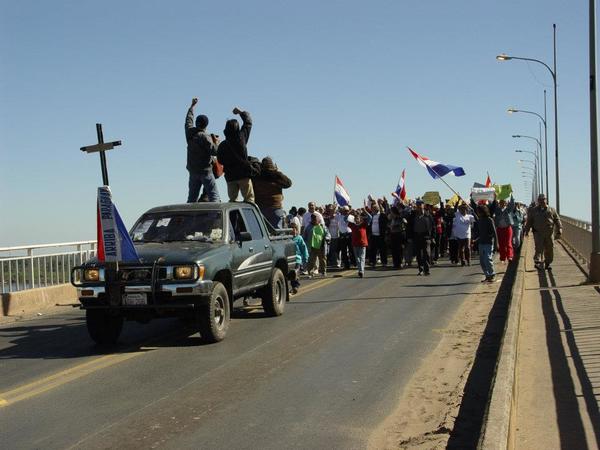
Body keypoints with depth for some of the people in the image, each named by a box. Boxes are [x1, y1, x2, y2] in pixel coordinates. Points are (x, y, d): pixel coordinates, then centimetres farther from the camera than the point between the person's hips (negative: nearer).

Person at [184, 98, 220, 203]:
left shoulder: (190, 132, 4)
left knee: (192, 198, 11)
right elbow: (214, 151, -20)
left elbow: (188, 119, 23)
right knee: (214, 196, -7)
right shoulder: (204, 137, -15)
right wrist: (216, 142, 0)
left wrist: (192, 105, 36)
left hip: (193, 171, 7)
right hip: (205, 170, -6)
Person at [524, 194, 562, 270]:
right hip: (538, 233, -2)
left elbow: (557, 219, 8)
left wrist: (559, 228, -4)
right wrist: (526, 230, 7)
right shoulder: (533, 210, 10)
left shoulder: (551, 210, 11)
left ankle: (547, 263, 15)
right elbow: (529, 221, 13)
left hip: (549, 233, 2)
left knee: (550, 249, 4)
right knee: (539, 248, -12)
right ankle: (538, 262, -17)